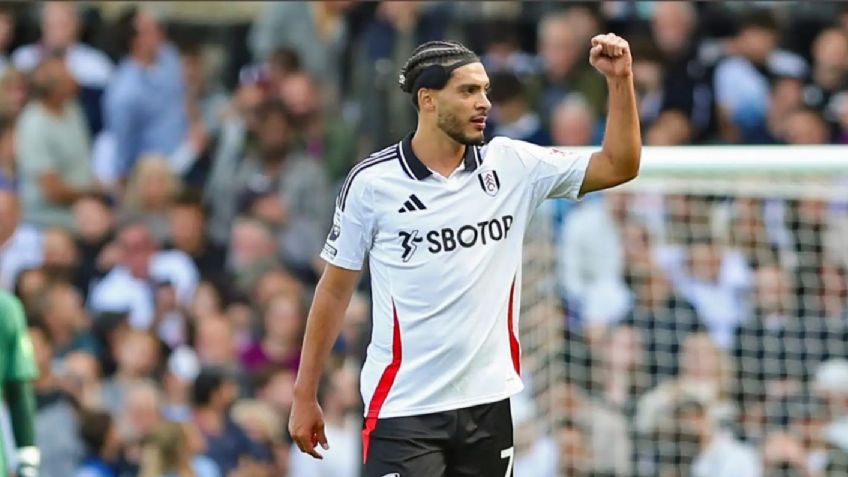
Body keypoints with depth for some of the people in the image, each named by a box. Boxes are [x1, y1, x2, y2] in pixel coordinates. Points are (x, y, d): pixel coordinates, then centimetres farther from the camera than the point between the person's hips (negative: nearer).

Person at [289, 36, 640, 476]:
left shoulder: (510, 166, 3)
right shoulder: (371, 182, -5)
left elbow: (618, 167, 4)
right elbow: (334, 291, 2)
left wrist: (620, 80, -9)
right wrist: (304, 397, 3)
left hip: (488, 403, 4)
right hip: (404, 409, -4)